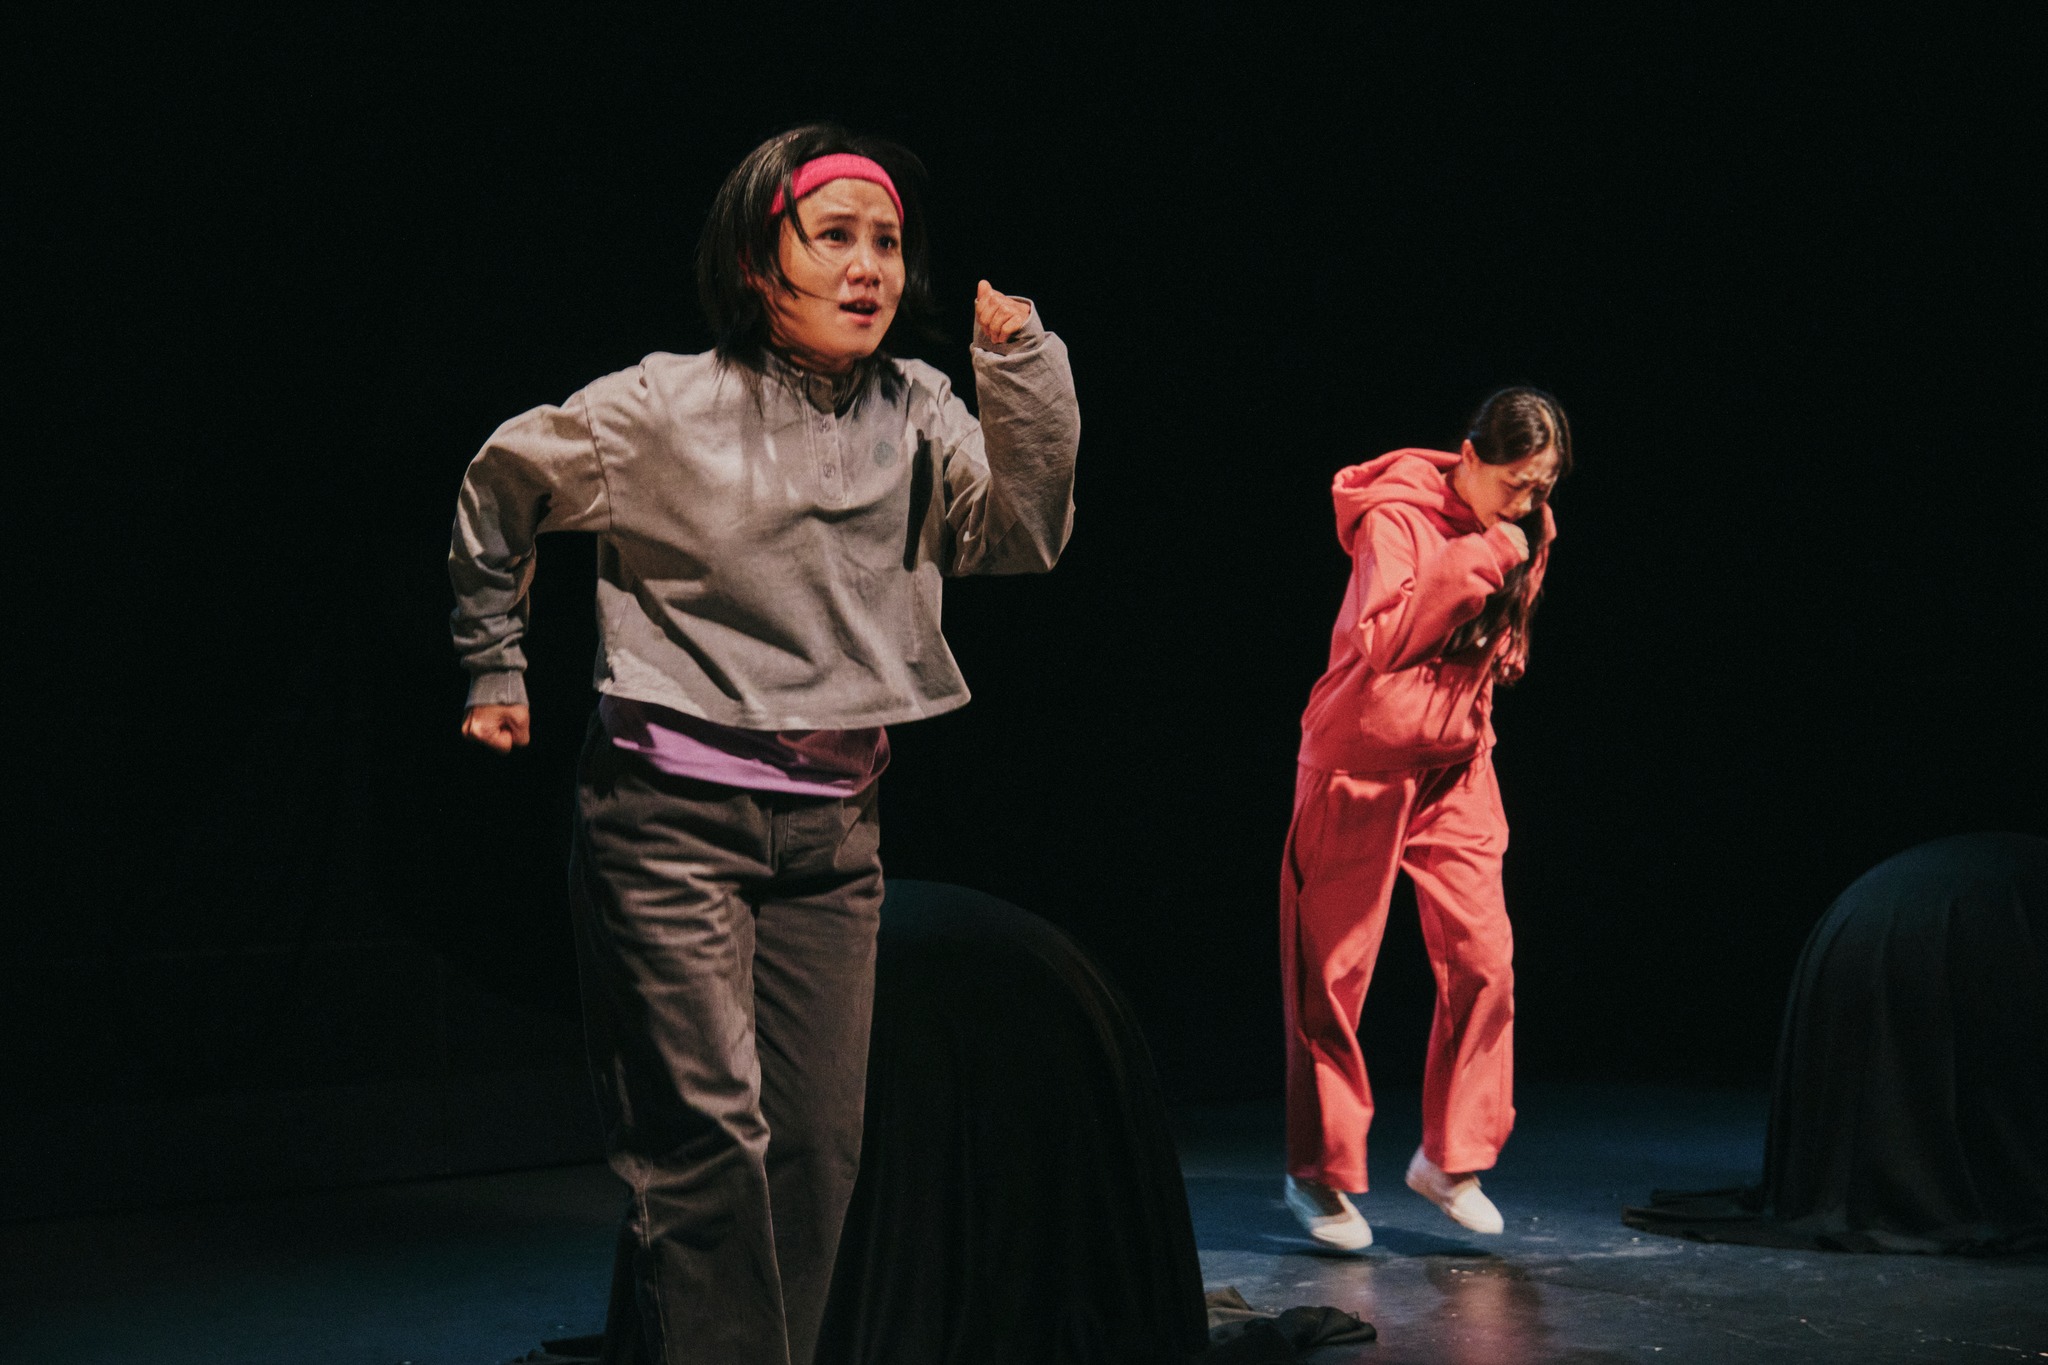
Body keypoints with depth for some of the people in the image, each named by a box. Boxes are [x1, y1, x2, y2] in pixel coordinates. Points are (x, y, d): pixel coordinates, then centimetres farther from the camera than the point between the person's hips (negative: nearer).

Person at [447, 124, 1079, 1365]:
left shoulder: (918, 414, 3)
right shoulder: (667, 410, -8)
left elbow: (1024, 537, -7)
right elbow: (501, 491, 7)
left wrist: (1026, 370, -17)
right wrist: (494, 670, 14)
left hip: (833, 824, 5)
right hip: (673, 815, -5)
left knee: (819, 1146, 8)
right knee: (709, 1134, -11)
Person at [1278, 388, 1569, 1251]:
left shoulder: (1526, 533, 5)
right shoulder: (1396, 516, -16)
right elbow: (1383, 639, -29)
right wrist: (1476, 560, -29)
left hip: (1456, 767, 6)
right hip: (1362, 762, -5)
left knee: (1483, 957, -5)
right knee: (1334, 970, 1)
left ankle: (1451, 1157, 10)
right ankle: (1319, 1174, 13)